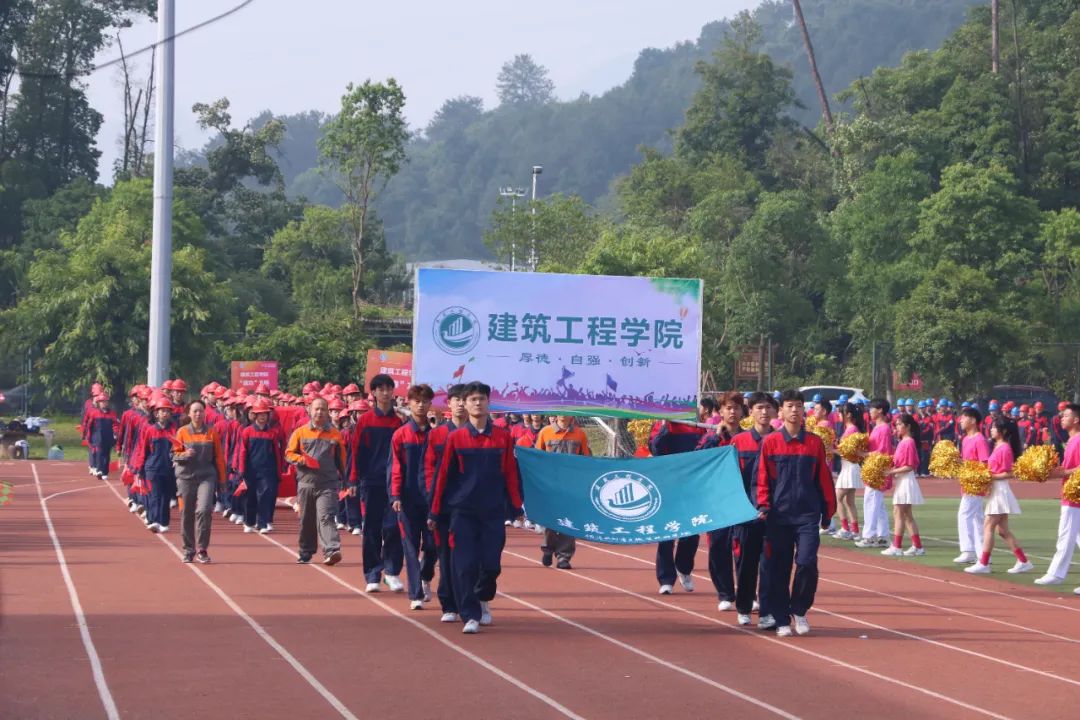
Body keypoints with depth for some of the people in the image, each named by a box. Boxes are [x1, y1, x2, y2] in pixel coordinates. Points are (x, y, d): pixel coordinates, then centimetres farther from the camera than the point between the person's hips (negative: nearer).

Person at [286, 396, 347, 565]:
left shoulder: (335, 434, 5)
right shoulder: (300, 432, 5)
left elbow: (341, 458, 13)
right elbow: (289, 454, 6)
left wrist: (342, 478, 13)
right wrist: (302, 460, -13)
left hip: (328, 484, -2)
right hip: (306, 482, 2)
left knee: (326, 517, -15)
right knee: (306, 520, 10)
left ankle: (332, 550, -25)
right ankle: (305, 552, 24)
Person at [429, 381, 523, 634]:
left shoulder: (503, 437, 2)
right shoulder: (455, 438, 0)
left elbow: (510, 473, 6)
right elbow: (443, 475, 4)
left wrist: (517, 507, 5)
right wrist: (434, 512, 5)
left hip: (493, 512, 1)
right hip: (462, 511, -1)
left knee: (491, 565, 1)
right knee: (465, 566, -7)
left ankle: (483, 600, 30)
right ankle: (470, 616, 0)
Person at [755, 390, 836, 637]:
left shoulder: (815, 442, 5)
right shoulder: (770, 442, 2)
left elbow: (824, 478, 9)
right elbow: (762, 477, 3)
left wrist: (828, 510, 9)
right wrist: (763, 505, -7)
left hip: (807, 515, 0)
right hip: (778, 516, 0)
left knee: (807, 563, -13)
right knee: (778, 569, 3)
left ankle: (799, 610, 8)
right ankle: (781, 619, 13)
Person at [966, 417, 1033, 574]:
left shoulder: (1005, 448, -15)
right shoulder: (998, 447, 14)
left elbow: (1008, 473, -18)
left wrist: (989, 476, -20)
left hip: (1000, 491, -10)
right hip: (995, 491, 10)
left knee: (988, 527, -7)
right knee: (1003, 530, 10)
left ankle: (983, 564, -4)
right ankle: (1023, 562, 12)